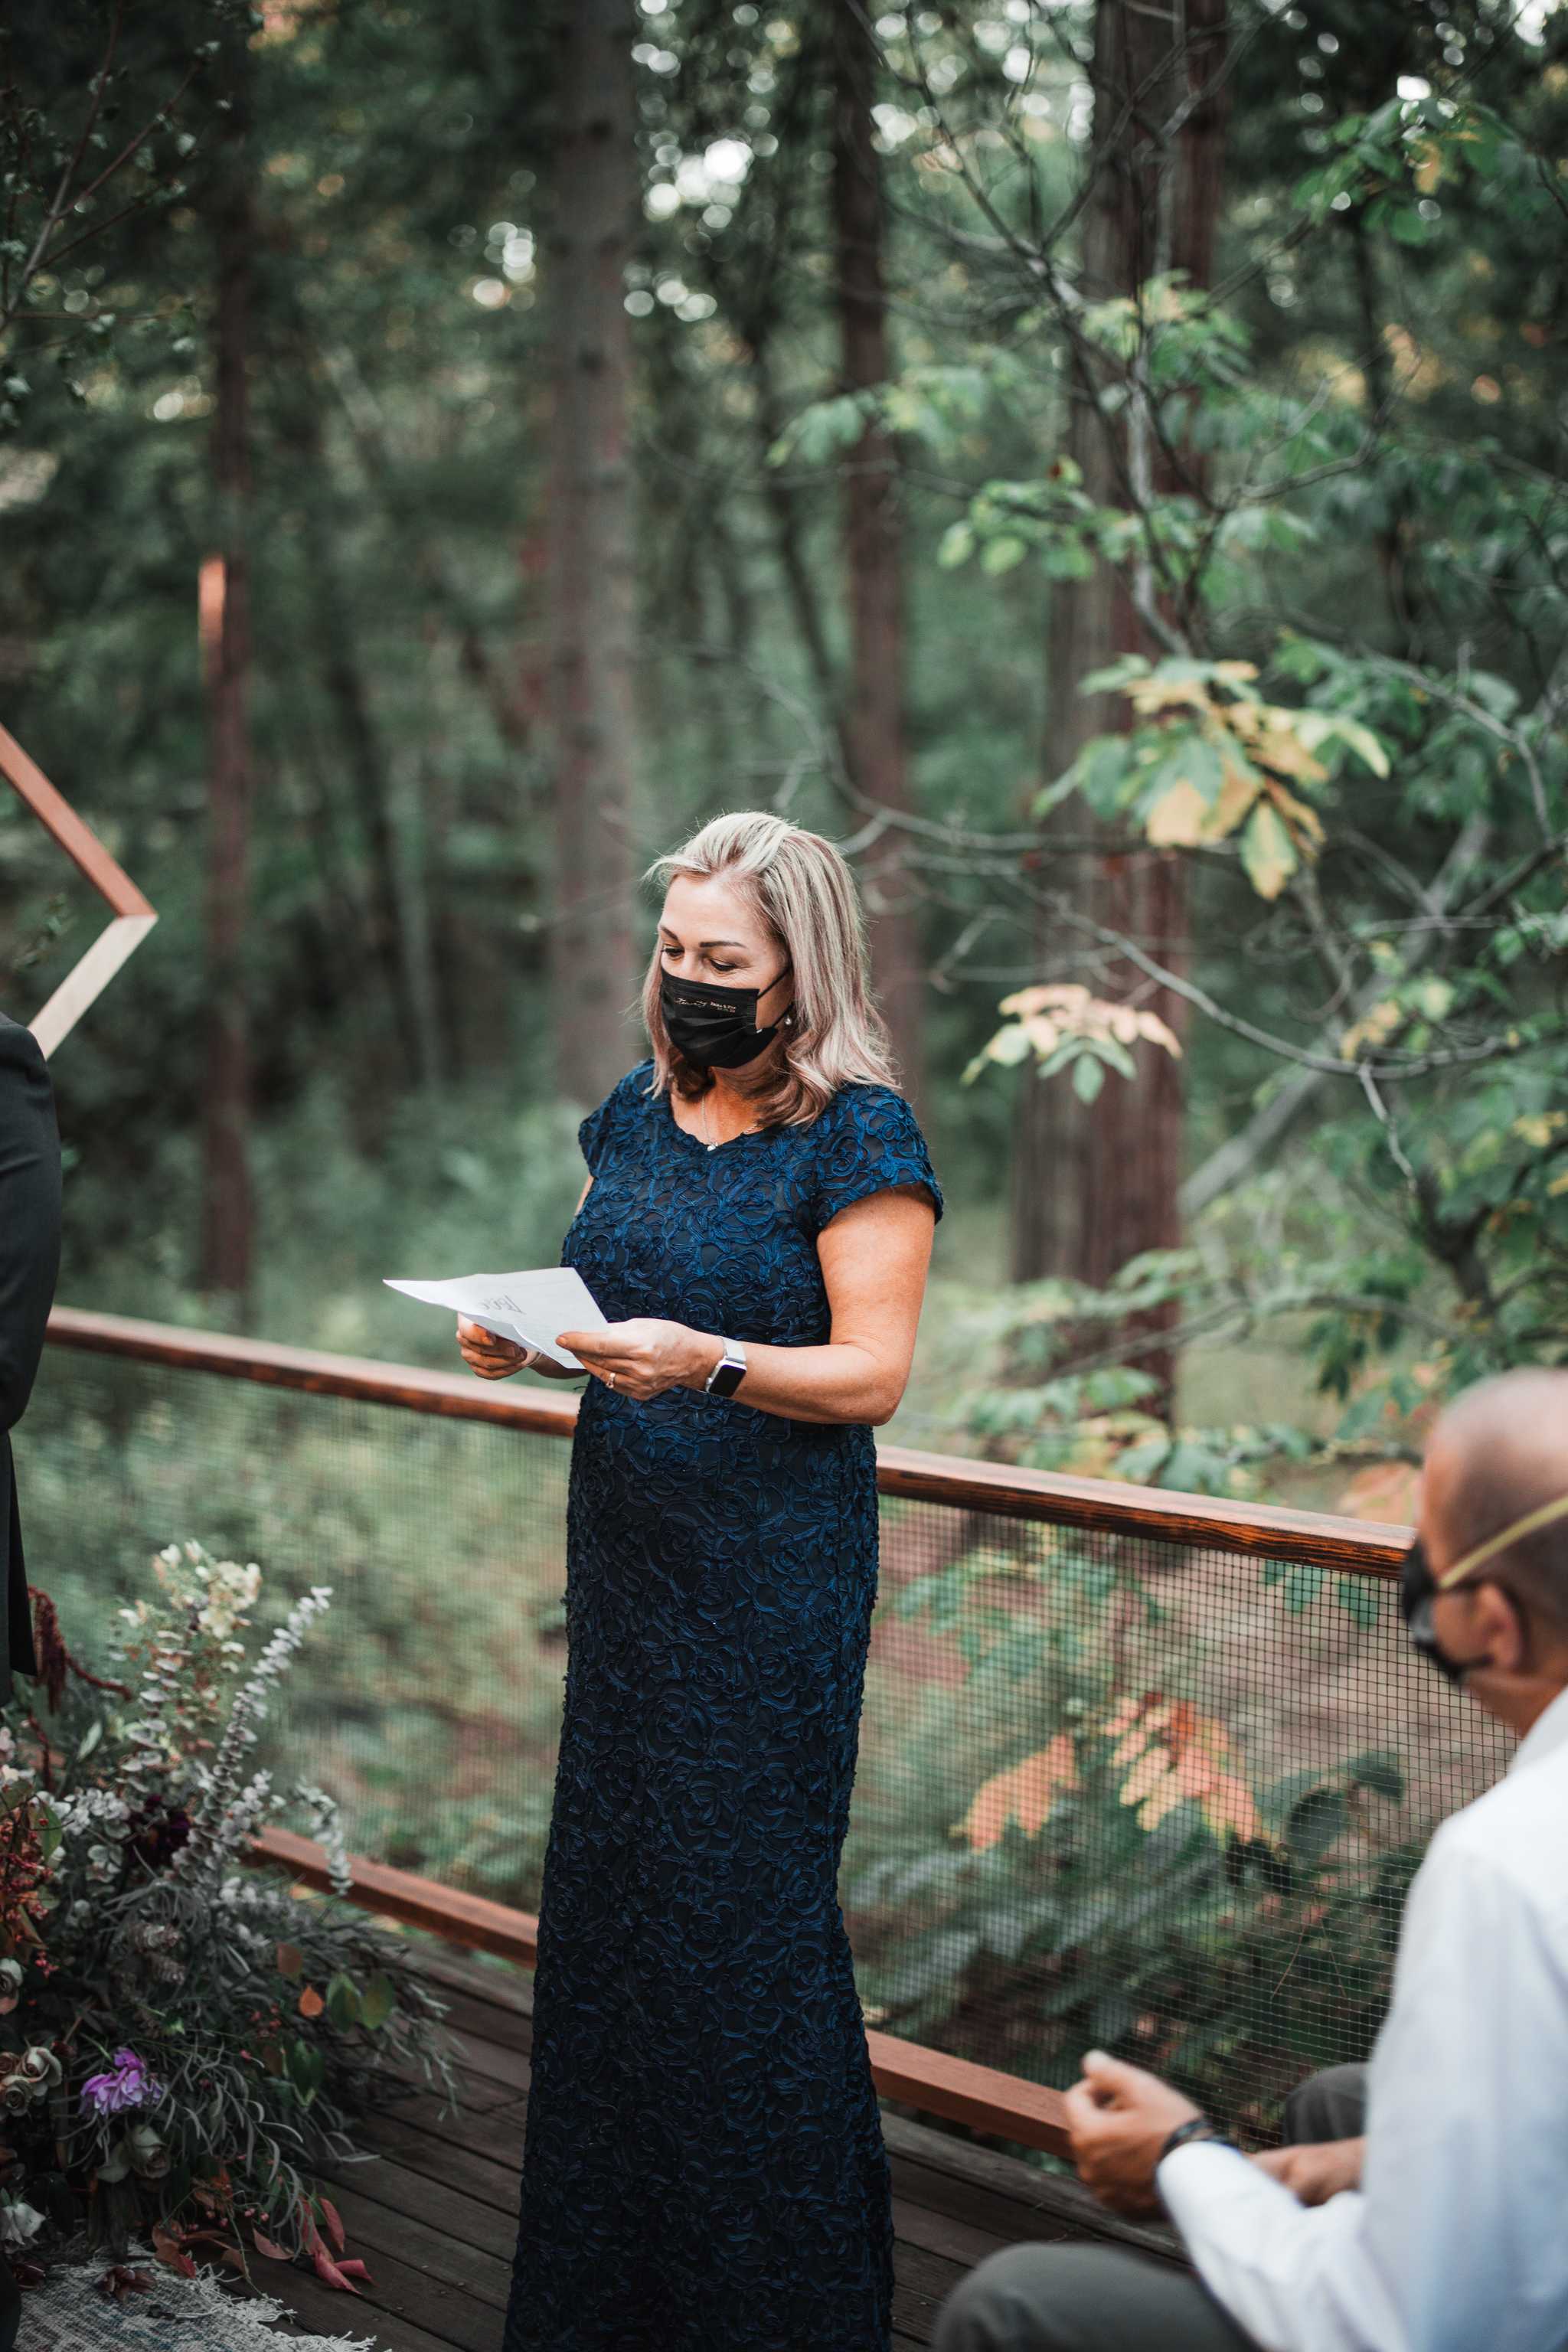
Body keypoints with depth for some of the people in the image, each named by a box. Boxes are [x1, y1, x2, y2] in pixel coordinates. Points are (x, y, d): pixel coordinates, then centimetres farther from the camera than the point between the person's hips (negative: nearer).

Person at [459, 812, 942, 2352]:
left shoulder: (859, 1134, -9)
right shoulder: (637, 1114, 11)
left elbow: (872, 1373, -14)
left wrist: (708, 1363, -28)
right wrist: (517, 1333, -3)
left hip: (773, 1578, -7)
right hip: (626, 1552, 7)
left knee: (745, 1909, -2)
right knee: (606, 1880, 10)